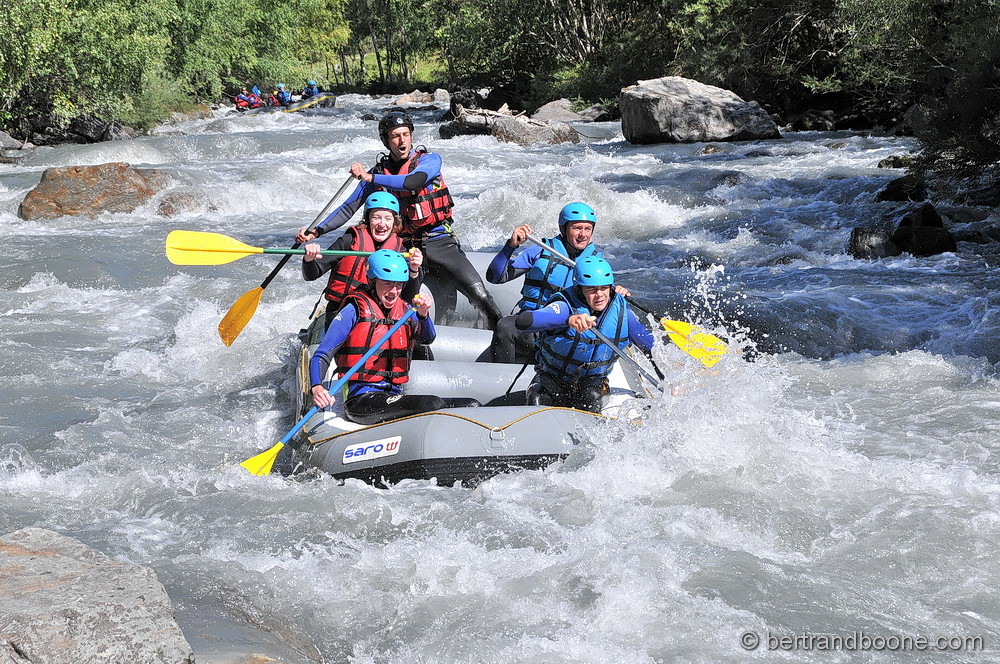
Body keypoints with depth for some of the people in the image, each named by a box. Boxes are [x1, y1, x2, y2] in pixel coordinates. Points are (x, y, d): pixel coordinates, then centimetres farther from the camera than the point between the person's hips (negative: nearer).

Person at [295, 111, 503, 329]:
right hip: (402, 247, 2)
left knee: (478, 293, -15)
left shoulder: (429, 160, -1)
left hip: (439, 243, -2)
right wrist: (317, 231, -3)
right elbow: (348, 208, 10)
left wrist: (370, 178, -22)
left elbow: (413, 182, -24)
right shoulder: (379, 172, 8)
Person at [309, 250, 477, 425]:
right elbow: (321, 356, -7)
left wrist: (423, 314, -24)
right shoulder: (354, 310, -2)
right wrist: (317, 388, -27)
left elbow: (427, 338, -3)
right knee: (432, 404, -31)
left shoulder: (404, 310, 15)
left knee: (472, 405, -10)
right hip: (362, 400, -7)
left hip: (395, 396, 7)